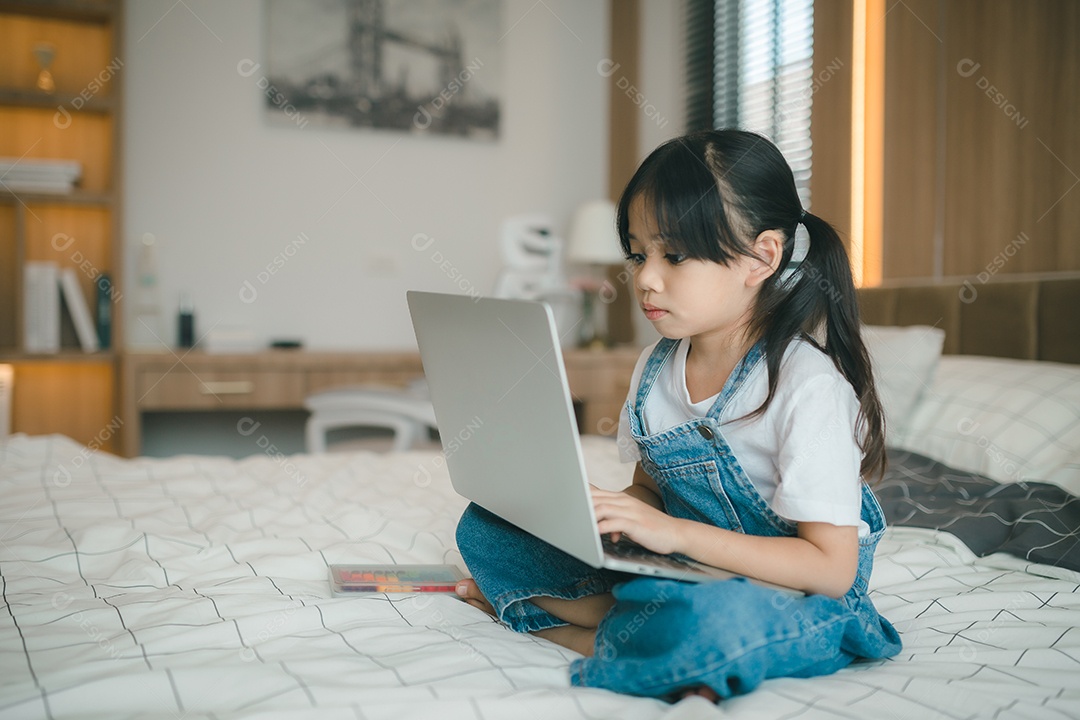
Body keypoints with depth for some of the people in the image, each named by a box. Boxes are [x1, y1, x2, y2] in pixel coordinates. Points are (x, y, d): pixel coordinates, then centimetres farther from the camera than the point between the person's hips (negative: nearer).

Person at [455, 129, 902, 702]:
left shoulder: (808, 385, -20)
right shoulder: (655, 369, 3)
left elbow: (832, 568, -22)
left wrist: (677, 532, -28)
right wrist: (604, 511, -10)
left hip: (787, 594, -7)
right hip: (675, 566, 7)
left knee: (709, 620, -44)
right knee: (484, 525, 0)